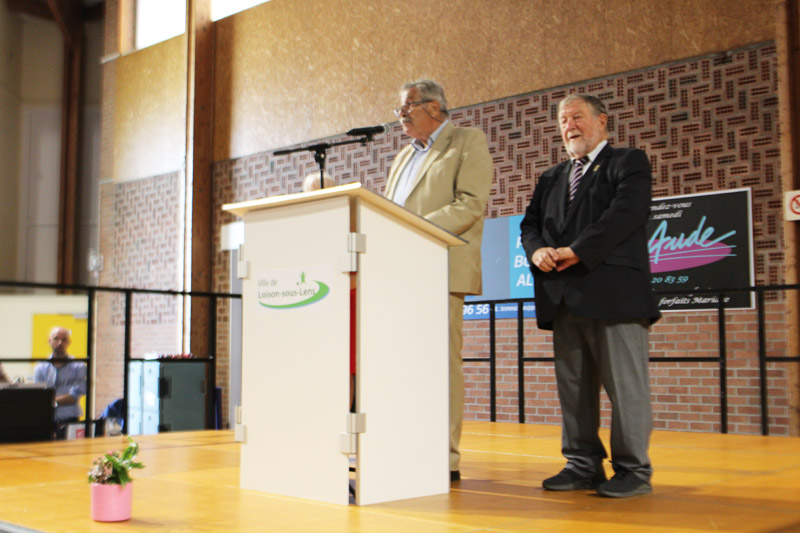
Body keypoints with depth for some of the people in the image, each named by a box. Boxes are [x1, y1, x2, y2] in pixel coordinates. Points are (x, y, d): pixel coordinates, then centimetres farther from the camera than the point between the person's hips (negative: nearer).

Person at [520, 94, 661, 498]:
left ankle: (633, 470, 4)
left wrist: (577, 251, -16)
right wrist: (538, 250, -7)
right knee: (572, 386, 7)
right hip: (565, 297, 6)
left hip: (614, 293, -6)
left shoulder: (628, 163, 6)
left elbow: (625, 213, -10)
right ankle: (583, 465, 16)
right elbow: (530, 223, 16)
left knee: (625, 384, -4)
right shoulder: (551, 178, 25)